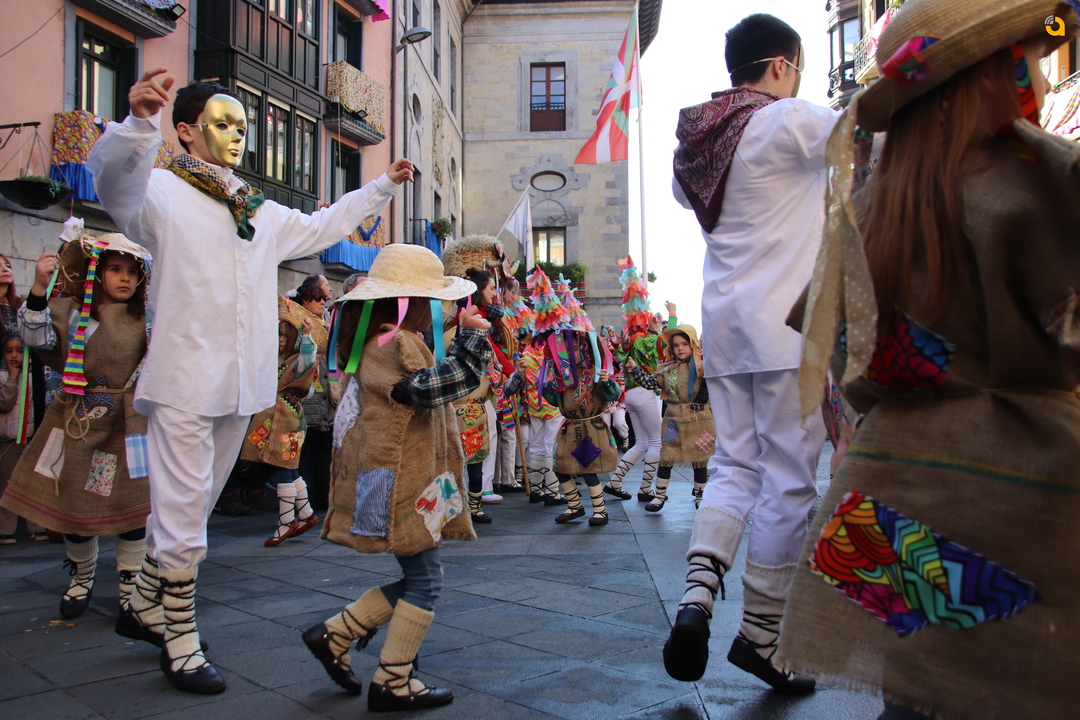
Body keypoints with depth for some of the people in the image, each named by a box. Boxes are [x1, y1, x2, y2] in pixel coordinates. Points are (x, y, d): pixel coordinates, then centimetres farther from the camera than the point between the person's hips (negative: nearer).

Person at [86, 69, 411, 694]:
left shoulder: (261, 213, 20)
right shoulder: (162, 190, -3)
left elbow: (321, 227, 34)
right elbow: (115, 180, -26)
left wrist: (384, 187, 36)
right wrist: (141, 123, -46)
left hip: (241, 384, 7)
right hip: (184, 382, -7)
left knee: (193, 507, 17)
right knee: (184, 514, -3)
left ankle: (147, 600, 36)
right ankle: (182, 644, 11)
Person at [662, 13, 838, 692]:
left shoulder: (694, 139, 14)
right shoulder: (789, 120, -7)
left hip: (724, 319, 7)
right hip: (785, 322, -7)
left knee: (735, 464, 13)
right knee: (790, 479, 1)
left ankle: (697, 593, -5)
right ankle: (760, 633, 8)